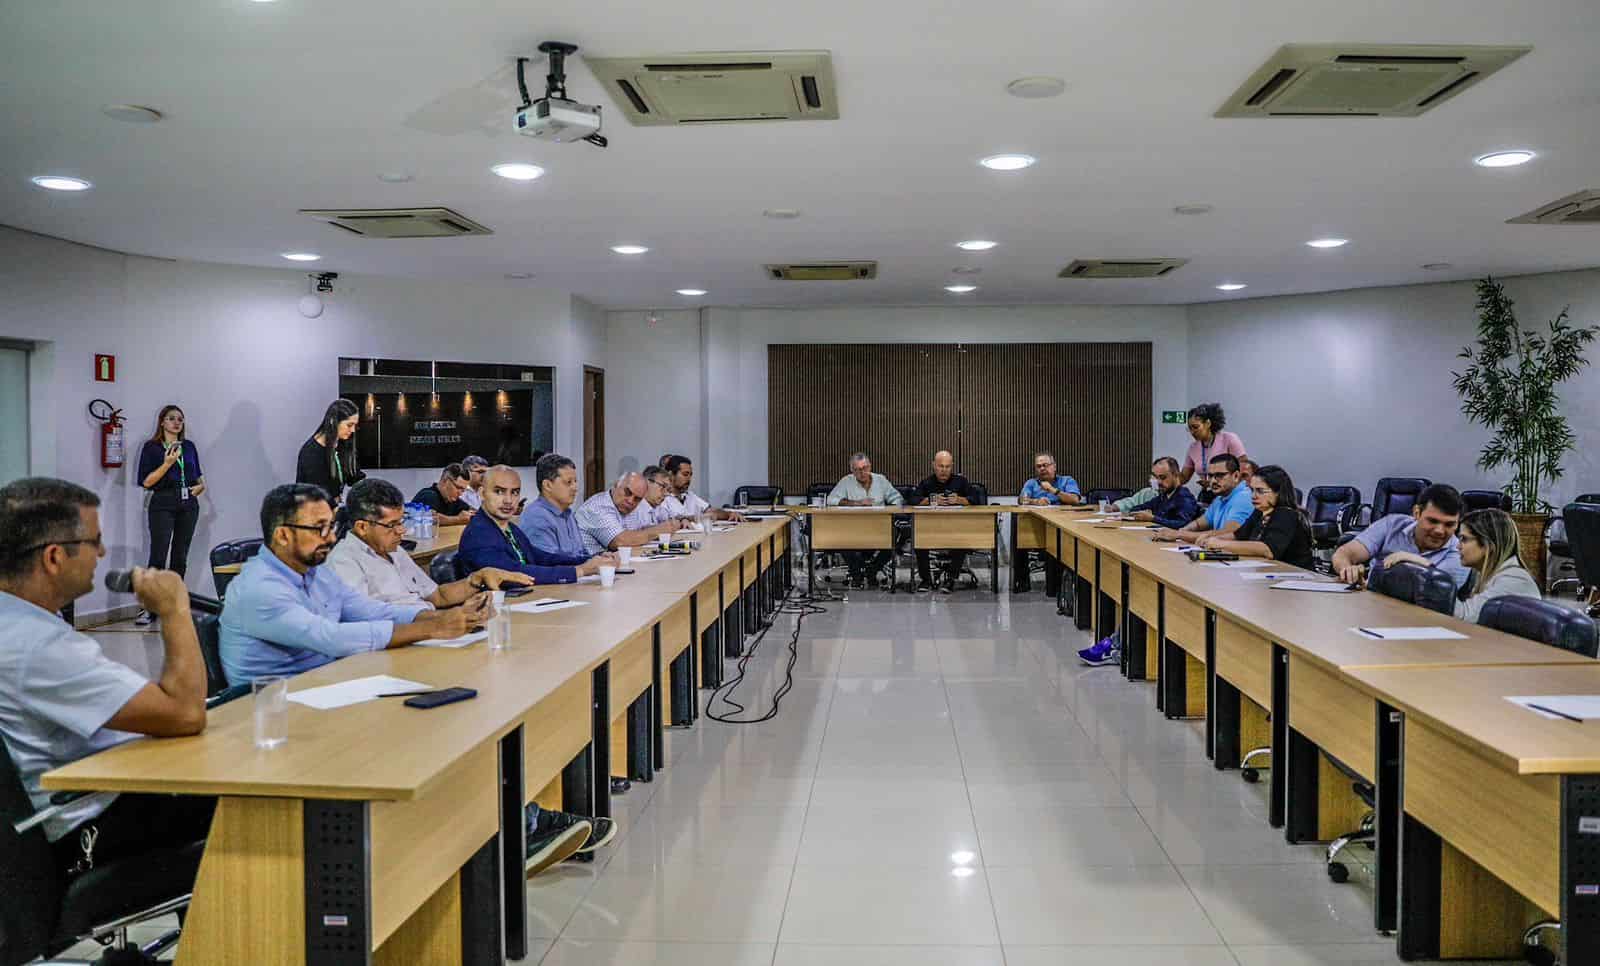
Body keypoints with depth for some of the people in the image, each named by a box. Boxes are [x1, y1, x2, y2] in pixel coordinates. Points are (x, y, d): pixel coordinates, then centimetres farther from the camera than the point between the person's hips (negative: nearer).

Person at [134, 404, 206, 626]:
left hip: (188, 504, 5)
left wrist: (201, 485, 5)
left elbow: (198, 474, 26)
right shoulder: (152, 447, 0)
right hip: (163, 504, -5)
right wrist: (167, 463, -17)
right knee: (158, 556, -10)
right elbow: (146, 481, -6)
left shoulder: (189, 446, 13)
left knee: (180, 557, 7)